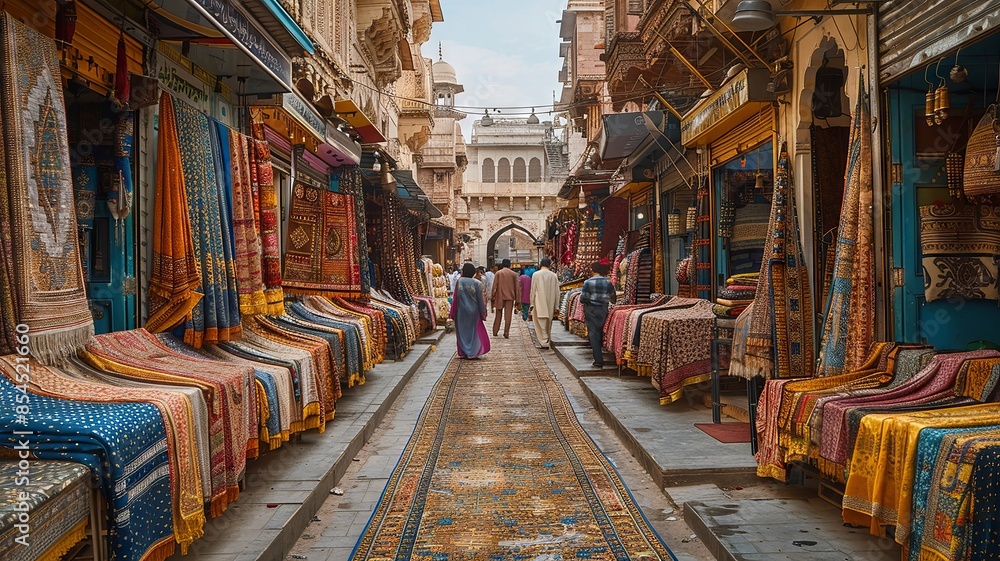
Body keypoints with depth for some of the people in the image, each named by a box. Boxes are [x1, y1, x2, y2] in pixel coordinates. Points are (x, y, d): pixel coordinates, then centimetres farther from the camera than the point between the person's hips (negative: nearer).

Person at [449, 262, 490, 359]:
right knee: (475, 331, 10)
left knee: (463, 331, 11)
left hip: (461, 311, 0)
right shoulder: (476, 283, -8)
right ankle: (473, 353, 6)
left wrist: (453, 313, 3)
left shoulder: (459, 281, -9)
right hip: (473, 311, 0)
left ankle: (464, 353, 13)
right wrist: (483, 312, 4)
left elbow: (455, 298, -5)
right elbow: (481, 299, -5)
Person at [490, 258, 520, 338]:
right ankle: (506, 333, -3)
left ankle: (495, 332, 17)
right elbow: (517, 287, 1)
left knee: (498, 315, 12)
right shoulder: (514, 274, 1)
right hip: (510, 297, 0)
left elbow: (494, 286, -3)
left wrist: (493, 297, 3)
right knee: (508, 315, 1)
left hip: (499, 297, 1)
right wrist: (517, 299, 6)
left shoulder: (498, 273, -1)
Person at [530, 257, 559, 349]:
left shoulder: (536, 275, -6)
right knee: (548, 323, 16)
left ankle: (544, 342, -7)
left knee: (541, 324, 0)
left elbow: (533, 290, -3)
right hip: (550, 304, 3)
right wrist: (556, 307, 9)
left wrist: (532, 303, 5)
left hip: (539, 304, -3)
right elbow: (557, 292, 3)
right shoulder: (554, 276, 0)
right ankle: (548, 340, 24)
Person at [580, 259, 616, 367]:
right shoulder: (608, 282, -2)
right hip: (604, 309, 3)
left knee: (593, 333, -1)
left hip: (591, 310, -3)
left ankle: (598, 360, -5)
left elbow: (582, 299, -11)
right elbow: (613, 298, 8)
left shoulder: (588, 282, -12)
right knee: (601, 332, 18)